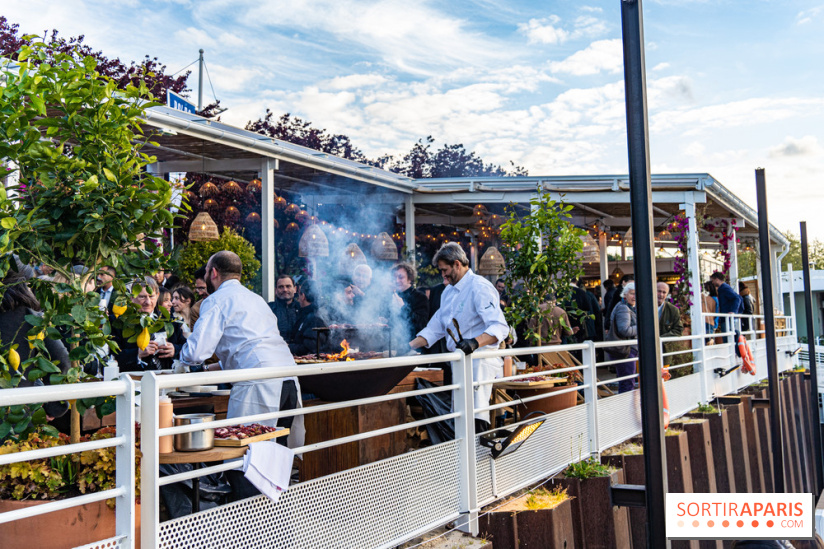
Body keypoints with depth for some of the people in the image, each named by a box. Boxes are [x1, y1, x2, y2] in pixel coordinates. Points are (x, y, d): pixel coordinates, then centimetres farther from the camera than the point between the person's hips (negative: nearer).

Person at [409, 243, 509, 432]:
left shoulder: (479, 287, -14)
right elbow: (436, 328, 21)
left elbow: (500, 328, -24)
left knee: (476, 420, -16)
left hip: (478, 361, -9)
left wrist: (475, 343, -39)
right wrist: (409, 346, 10)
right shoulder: (449, 291, 15)